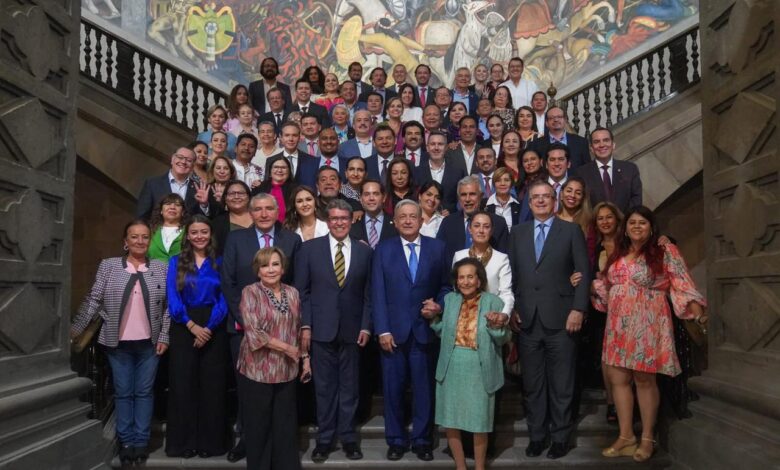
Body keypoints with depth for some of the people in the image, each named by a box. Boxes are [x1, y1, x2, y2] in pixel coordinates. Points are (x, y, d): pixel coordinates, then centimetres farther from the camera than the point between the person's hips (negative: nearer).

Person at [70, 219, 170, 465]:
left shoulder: (161, 268, 1)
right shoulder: (108, 265, 0)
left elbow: (168, 306, 2)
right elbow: (93, 300, 0)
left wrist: (164, 336, -2)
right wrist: (75, 328, -4)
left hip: (149, 342, 0)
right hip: (118, 342, 0)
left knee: (144, 392, 8)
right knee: (123, 392, 9)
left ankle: (141, 440, 17)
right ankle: (126, 441, 20)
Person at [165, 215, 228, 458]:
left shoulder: (219, 263, 5)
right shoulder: (176, 262, 6)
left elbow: (224, 299, -2)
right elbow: (173, 298, -2)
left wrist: (208, 328, -13)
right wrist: (192, 326, -14)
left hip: (214, 328, 0)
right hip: (183, 328, 0)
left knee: (212, 385, 3)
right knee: (183, 384, 3)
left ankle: (211, 442, 13)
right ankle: (184, 442, 14)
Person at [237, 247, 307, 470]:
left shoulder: (292, 293, 8)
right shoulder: (250, 292, -7)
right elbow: (253, 333, -16)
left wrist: (304, 356, 11)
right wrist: (286, 348, -12)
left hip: (286, 371, 4)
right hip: (257, 370, -4)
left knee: (286, 426, 8)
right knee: (259, 426, 8)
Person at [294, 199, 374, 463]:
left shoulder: (365, 252, 4)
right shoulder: (310, 249, 1)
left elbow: (368, 294, 5)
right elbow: (302, 291, 0)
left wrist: (366, 326, -1)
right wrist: (305, 326, -6)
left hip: (352, 330, 1)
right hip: (321, 329, -1)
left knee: (350, 387, 10)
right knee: (324, 387, 7)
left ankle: (348, 437, 23)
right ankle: (325, 438, 20)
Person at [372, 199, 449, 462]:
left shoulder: (437, 248, 5)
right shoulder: (383, 250, 4)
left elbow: (445, 285, 10)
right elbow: (377, 293, -1)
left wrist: (439, 305, -11)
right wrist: (382, 330, -8)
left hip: (424, 330, 0)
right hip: (393, 330, 0)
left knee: (423, 388, 7)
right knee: (393, 389, 8)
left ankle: (421, 440, 22)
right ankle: (396, 440, 23)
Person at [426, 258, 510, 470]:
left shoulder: (493, 302, -7)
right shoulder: (449, 299, 3)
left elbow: (503, 339, -7)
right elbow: (442, 332, 9)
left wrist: (496, 325, -26)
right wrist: (434, 317, -7)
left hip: (479, 370, -3)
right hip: (451, 368, 3)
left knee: (479, 422, 11)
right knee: (451, 420, 10)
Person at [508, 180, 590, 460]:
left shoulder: (571, 231, 4)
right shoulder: (518, 233, 12)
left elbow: (584, 273, -1)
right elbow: (512, 274, 10)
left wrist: (578, 309, -9)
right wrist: (512, 309, 2)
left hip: (560, 318, -2)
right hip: (527, 319, 3)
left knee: (561, 384, 6)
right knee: (532, 384, 9)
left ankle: (560, 437, 19)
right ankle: (536, 435, 21)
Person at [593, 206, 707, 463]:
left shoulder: (665, 252, -3)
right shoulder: (617, 255, 13)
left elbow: (682, 284, -9)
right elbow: (606, 287, 21)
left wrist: (697, 310, -22)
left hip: (647, 326, -5)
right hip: (618, 327, 5)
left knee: (644, 380, 2)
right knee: (618, 379, 6)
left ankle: (647, 439, 16)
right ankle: (626, 437, 17)